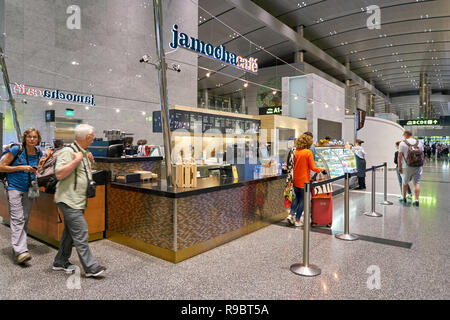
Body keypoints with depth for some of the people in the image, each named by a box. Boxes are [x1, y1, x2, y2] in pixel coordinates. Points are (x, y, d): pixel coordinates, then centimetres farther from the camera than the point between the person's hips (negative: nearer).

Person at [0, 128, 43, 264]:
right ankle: (20, 251, -17)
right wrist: (21, 167, -15)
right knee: (17, 219, -12)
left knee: (25, 219, 8)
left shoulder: (39, 153, 6)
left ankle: (17, 246, 22)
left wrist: (37, 172, -1)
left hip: (29, 189, 5)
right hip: (14, 188, -5)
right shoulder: (16, 150, -8)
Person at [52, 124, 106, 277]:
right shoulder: (67, 152, -15)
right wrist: (76, 160, -24)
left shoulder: (83, 152, 14)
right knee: (81, 234, -8)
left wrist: (89, 161, 11)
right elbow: (59, 174, -24)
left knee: (70, 233, 18)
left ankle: (60, 262, 32)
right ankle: (91, 268, -3)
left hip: (78, 201, 10)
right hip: (69, 201, -10)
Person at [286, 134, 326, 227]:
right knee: (302, 200, 7)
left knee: (297, 197, 22)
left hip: (295, 180, 5)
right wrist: (321, 169, 5)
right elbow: (313, 168, -11)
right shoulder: (308, 152, -13)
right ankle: (297, 220, 12)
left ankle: (291, 214, 11)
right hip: (304, 181, -5)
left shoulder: (295, 152, 1)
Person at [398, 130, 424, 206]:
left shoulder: (402, 143, -6)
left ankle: (404, 198, 25)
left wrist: (399, 167, -3)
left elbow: (400, 156, -9)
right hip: (418, 166, 3)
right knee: (416, 183, 4)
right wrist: (420, 165, 16)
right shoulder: (419, 143, 6)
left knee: (404, 182, 14)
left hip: (406, 167, -2)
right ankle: (416, 200, -2)